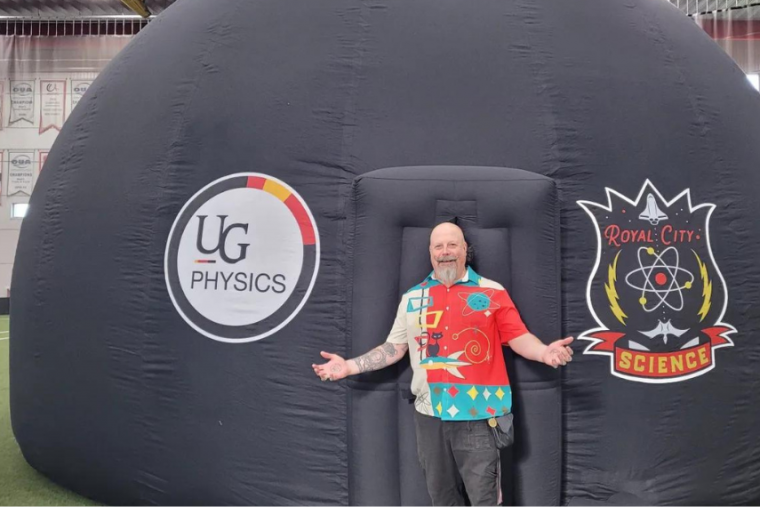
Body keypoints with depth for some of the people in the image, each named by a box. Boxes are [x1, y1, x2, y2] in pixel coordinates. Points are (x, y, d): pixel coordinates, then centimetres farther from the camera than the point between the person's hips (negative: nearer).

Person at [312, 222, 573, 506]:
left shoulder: (492, 292, 0)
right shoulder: (412, 298, 10)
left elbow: (519, 338, -3)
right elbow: (394, 348, 11)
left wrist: (543, 353, -24)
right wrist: (349, 366, 2)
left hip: (478, 414, -3)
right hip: (430, 413, 4)